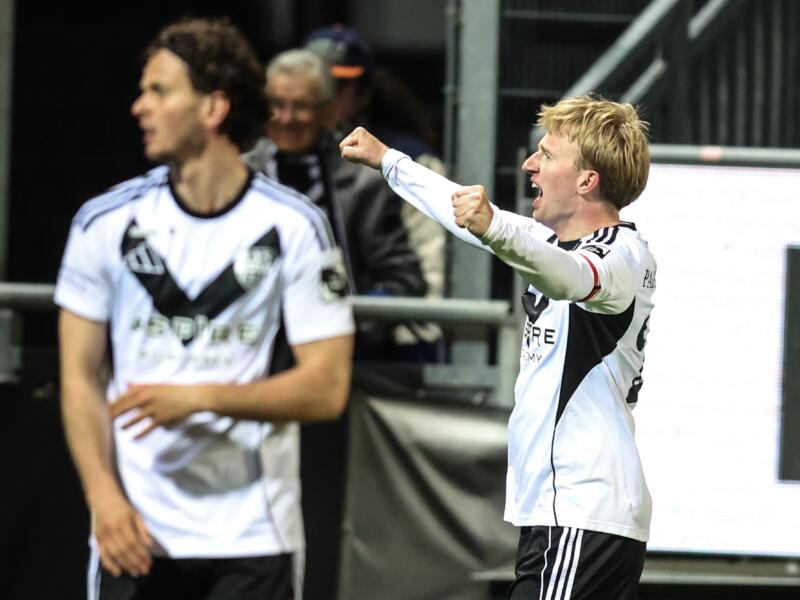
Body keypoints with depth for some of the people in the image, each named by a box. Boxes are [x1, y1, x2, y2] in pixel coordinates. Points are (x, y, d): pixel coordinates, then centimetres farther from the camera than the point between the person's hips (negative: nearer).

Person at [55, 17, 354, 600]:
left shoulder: (295, 226, -4)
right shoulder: (106, 221, 3)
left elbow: (326, 388, -6)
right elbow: (79, 377, 5)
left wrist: (200, 397, -17)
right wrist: (103, 496, -8)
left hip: (255, 535, -1)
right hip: (136, 531, 2)